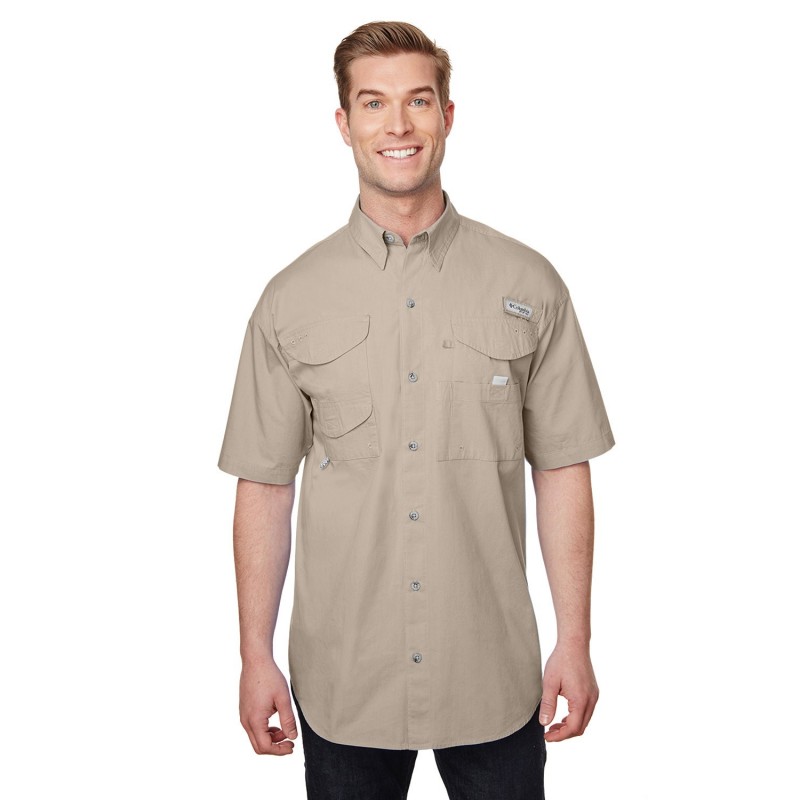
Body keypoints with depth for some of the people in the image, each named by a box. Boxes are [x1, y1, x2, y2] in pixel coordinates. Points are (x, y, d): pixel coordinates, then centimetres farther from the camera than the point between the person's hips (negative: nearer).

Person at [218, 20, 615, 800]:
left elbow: (561, 470, 0)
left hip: (494, 678, 0)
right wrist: (255, 657, 1)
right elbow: (264, 485, 1)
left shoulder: (528, 284, -2)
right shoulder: (291, 299, -2)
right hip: (342, 682, 0)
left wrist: (574, 644, -1)